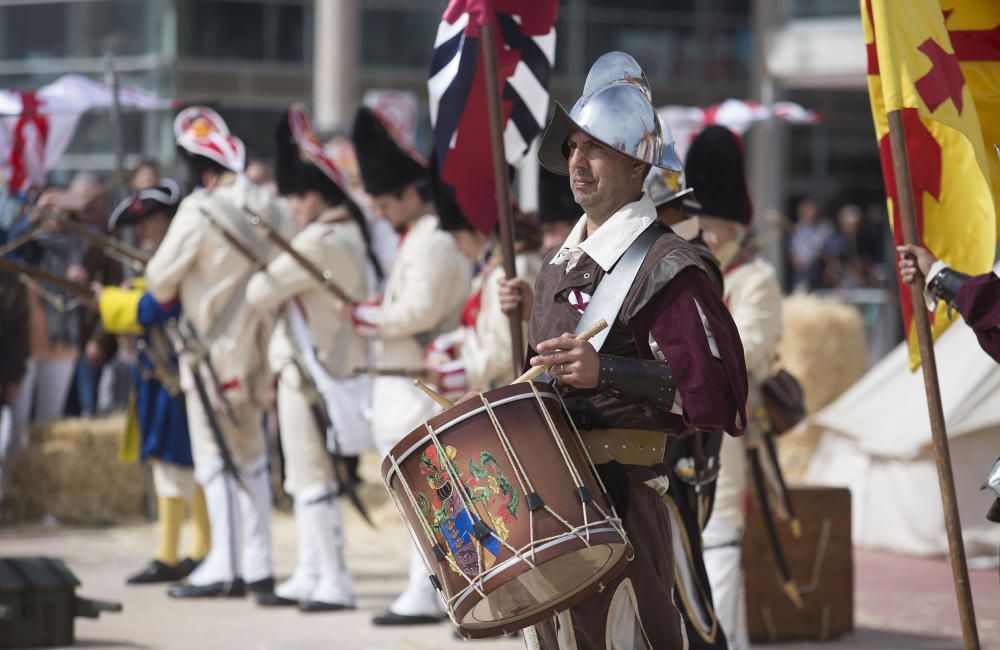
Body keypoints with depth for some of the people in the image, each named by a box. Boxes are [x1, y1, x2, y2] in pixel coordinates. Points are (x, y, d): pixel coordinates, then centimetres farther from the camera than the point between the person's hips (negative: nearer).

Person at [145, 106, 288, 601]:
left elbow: (160, 280, -11)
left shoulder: (200, 210, -17)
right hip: (256, 345, 6)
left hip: (213, 349, -6)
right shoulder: (266, 208, 1)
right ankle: (258, 565, 15)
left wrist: (167, 298, 10)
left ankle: (225, 567, -1)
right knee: (251, 455, 14)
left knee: (215, 458, 0)